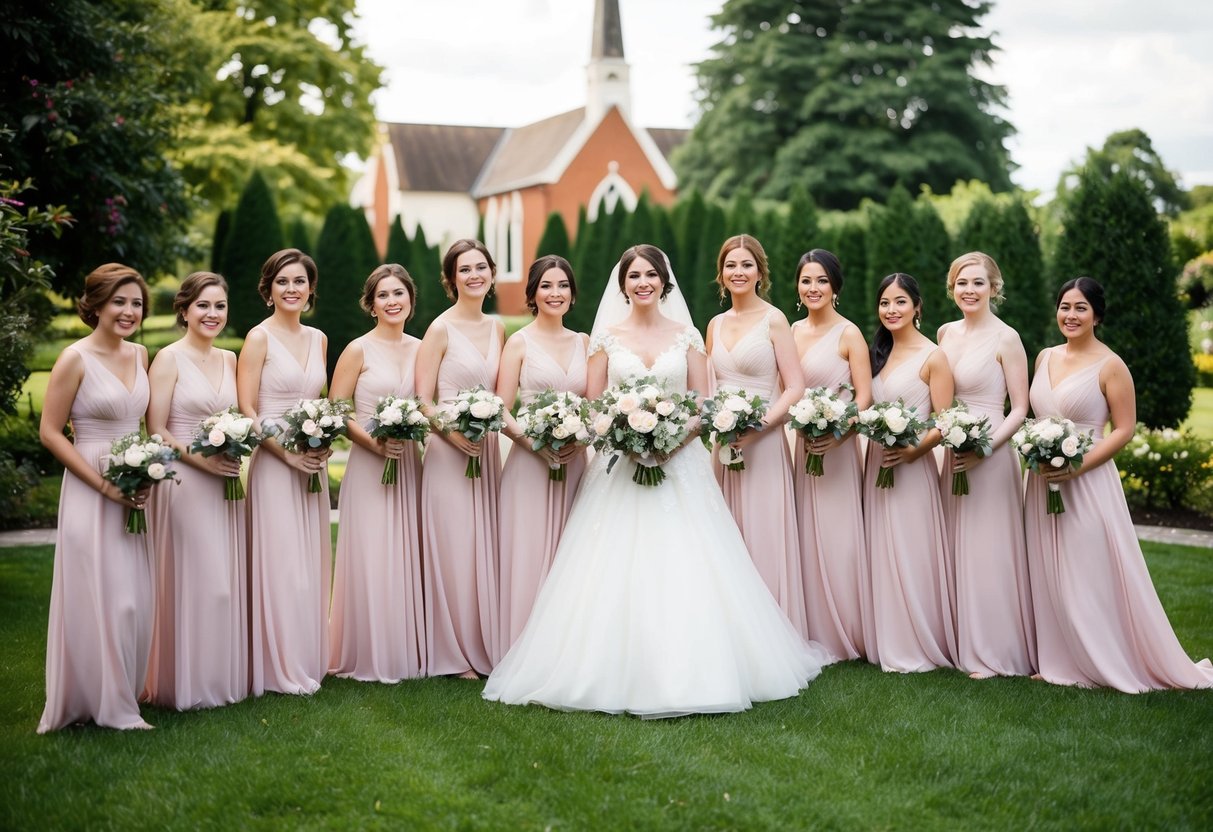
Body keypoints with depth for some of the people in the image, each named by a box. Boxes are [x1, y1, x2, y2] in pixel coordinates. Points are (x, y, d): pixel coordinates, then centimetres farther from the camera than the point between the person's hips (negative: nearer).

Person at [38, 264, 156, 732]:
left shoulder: (139, 355, 8)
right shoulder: (76, 358, -10)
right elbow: (50, 432, -10)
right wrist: (105, 485, -16)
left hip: (134, 493, 6)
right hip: (90, 493, -6)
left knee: (135, 600, 9)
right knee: (100, 599, -1)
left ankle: (121, 694, 23)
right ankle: (107, 706, 11)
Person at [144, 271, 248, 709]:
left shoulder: (229, 359, 12)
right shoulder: (169, 359, -6)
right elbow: (156, 431, -10)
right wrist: (201, 459, -19)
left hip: (226, 483, 6)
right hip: (184, 482, -6)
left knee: (227, 579, 9)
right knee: (191, 581, -3)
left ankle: (225, 677, 20)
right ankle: (186, 684, 9)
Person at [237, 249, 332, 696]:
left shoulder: (318, 339, 11)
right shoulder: (259, 338, -7)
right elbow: (246, 413, -10)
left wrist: (324, 442, 0)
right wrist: (289, 454, -16)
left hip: (312, 464, 6)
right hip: (273, 463, -6)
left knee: (311, 562, 11)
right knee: (280, 563, -2)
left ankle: (310, 660, 22)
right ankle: (281, 669, 8)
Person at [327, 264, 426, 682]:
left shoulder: (420, 349, 9)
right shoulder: (358, 350, -4)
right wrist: (374, 443, -18)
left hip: (410, 464, 4)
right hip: (369, 465, -4)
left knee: (407, 556, 8)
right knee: (370, 558, -1)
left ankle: (407, 651, 19)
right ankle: (367, 657, 10)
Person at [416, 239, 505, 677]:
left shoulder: (496, 328, 10)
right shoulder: (441, 330, -7)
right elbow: (422, 401, -9)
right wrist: (454, 433, -21)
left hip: (487, 449, 6)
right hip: (449, 452, -6)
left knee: (488, 549, 10)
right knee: (454, 552, 0)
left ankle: (487, 647, 22)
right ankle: (455, 655, 12)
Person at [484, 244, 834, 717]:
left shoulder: (687, 336, 7)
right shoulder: (607, 337, 6)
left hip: (679, 462, 0)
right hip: (620, 464, 0)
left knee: (683, 567, -5)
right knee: (616, 569, -6)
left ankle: (687, 671, 4)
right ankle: (618, 673, 2)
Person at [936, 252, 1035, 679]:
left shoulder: (1005, 338, -9)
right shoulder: (946, 333, 9)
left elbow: (1020, 409, -9)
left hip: (990, 455, -6)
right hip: (951, 452, 6)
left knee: (987, 550, -2)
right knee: (953, 549, 11)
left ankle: (995, 652, 8)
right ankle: (961, 643, 22)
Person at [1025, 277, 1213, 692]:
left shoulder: (1110, 365, -8)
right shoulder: (1045, 358, 11)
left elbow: (1124, 429, -9)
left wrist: (1077, 467, -19)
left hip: (1086, 483, -6)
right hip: (1042, 483, 7)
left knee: (1091, 577, -4)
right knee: (1049, 577, 9)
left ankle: (1115, 664, 9)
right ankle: (1061, 663, 19)